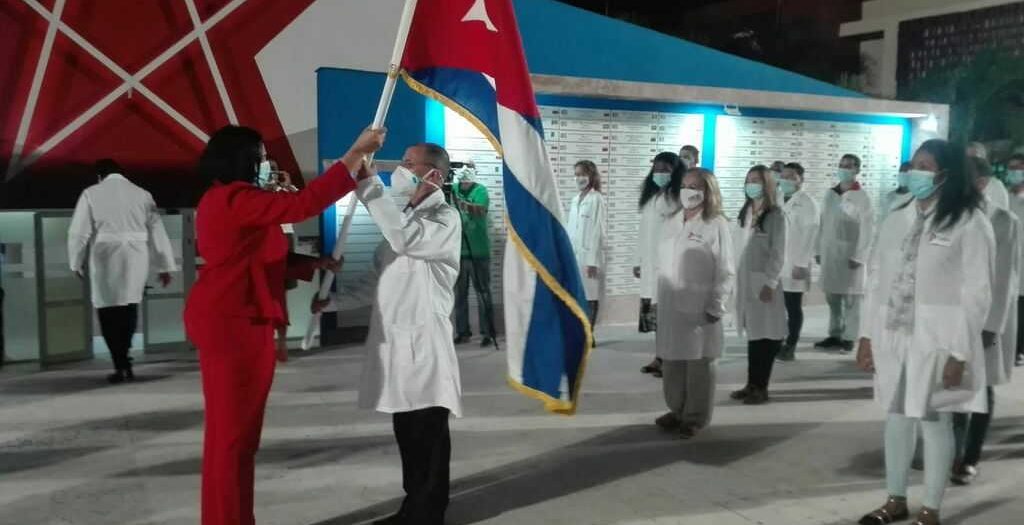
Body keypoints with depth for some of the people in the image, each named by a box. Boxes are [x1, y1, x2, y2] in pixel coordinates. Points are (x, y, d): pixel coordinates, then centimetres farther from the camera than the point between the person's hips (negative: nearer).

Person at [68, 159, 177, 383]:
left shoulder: (91, 194, 2)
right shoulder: (142, 194, 8)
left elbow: (78, 232, 0)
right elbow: (157, 232, 7)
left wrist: (76, 262, 14)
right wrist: (164, 266, 12)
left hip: (106, 260, -3)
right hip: (136, 260, 3)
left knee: (109, 312, 5)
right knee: (129, 308, 16)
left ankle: (121, 366, 0)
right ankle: (123, 361, 20)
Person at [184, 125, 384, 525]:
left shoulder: (221, 200, 17)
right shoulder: (237, 198, -15)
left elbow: (257, 261, 20)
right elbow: (305, 204, -24)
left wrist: (312, 266, 17)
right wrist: (356, 153, -20)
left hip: (225, 320, 11)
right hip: (235, 324, -11)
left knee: (229, 429, 17)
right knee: (235, 431, -2)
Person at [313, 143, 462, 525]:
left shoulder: (446, 218, -8)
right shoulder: (404, 217, 18)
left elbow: (404, 238, -29)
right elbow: (376, 274, 19)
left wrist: (369, 183, -26)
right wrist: (333, 300, 10)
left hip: (423, 340, -8)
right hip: (394, 338, 8)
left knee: (428, 434, 2)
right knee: (406, 430, 16)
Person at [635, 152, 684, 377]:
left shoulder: (679, 198, -8)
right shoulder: (650, 195, 16)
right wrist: (639, 261, 17)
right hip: (650, 263, 7)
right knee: (654, 312, 9)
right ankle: (660, 357, 17)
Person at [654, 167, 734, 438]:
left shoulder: (716, 225, -5)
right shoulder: (671, 224, 12)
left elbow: (725, 272, -7)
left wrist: (715, 307, -11)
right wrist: (656, 300, 10)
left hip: (700, 309, -5)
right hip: (670, 307, 5)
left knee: (699, 364, 3)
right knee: (671, 362, 10)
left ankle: (695, 417, 16)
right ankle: (677, 411, 26)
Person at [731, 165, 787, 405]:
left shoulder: (775, 215, -8)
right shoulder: (747, 212, 12)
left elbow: (778, 253, -11)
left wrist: (770, 283, -15)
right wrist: (738, 276, 9)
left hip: (764, 280, -6)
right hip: (746, 279, 6)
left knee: (764, 333, -2)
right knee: (752, 332, 10)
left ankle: (761, 387, 5)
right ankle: (751, 383, 16)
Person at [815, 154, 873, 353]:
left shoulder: (861, 197, -6)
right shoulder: (830, 194, 10)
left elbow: (866, 229, -10)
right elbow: (823, 223, 10)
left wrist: (858, 256, -14)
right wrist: (819, 250, 7)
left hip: (850, 254, -5)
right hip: (829, 253, 5)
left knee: (850, 299, 1)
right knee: (832, 297, 10)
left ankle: (849, 338, 8)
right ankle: (834, 335, 20)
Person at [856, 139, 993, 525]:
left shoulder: (970, 223, -7)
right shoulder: (895, 220, 10)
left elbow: (976, 293, -9)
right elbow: (877, 279, 11)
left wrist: (960, 352, -13)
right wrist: (867, 334, 7)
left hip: (938, 339, -5)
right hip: (893, 335, 5)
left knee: (934, 421, 4)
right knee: (897, 415, 13)